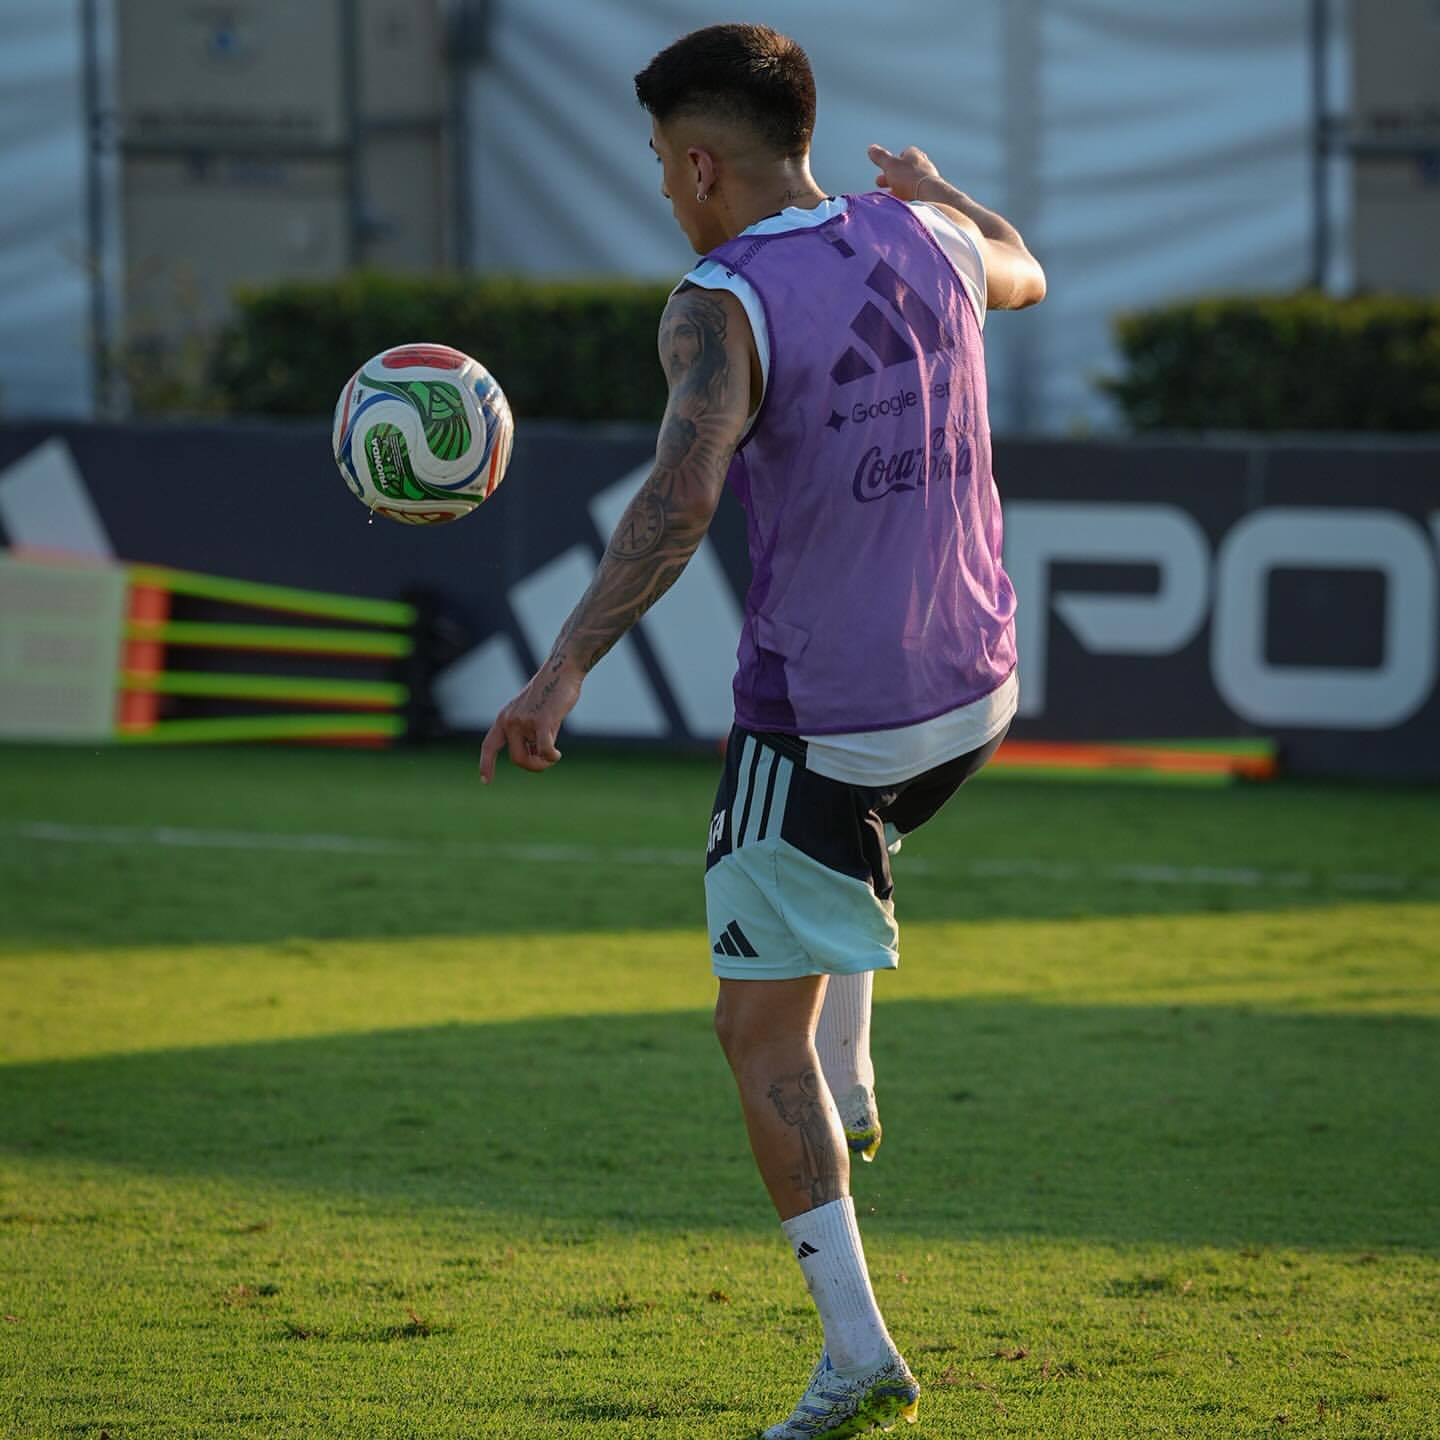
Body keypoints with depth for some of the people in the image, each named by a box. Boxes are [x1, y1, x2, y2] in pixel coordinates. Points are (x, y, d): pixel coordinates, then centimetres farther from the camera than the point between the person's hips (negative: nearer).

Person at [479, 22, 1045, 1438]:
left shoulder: (722, 308, -16)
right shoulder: (921, 240, 3)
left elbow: (681, 495, -33)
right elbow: (1021, 274, 29)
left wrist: (563, 670, -37)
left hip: (824, 723, -7)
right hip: (973, 693, 7)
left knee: (759, 1033, 3)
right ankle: (844, 1091, 35)